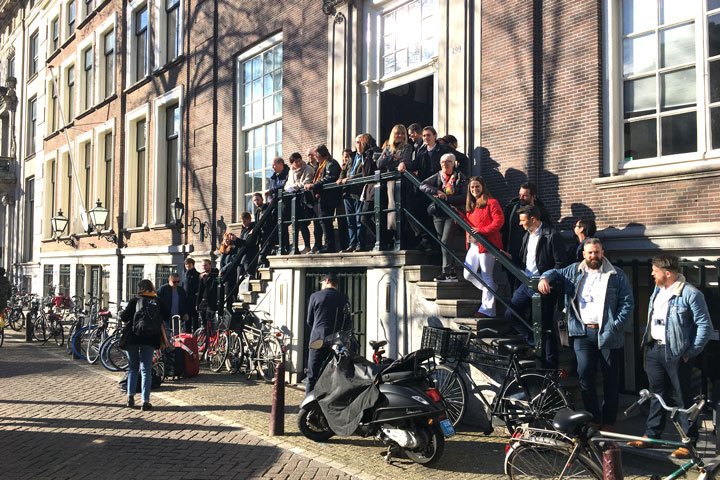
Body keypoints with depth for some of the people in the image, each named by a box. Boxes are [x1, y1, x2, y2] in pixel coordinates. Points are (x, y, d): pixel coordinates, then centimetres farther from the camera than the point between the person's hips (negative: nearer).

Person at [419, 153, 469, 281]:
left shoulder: (460, 178, 6)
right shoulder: (437, 177, 12)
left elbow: (464, 197, -5)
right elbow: (422, 186, -1)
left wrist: (446, 197, -15)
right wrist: (437, 191, -14)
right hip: (438, 213, 4)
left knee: (445, 241, -17)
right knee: (442, 242, 0)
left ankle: (446, 272, -17)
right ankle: (452, 273, 5)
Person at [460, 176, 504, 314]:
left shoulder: (491, 202, -5)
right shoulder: (470, 205, 19)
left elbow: (499, 220, -14)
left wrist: (482, 230, -20)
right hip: (473, 245, 8)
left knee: (486, 276, -4)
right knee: (468, 275, 4)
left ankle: (487, 309, 2)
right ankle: (491, 290, 24)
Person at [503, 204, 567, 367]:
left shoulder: (552, 237, -12)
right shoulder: (527, 235, 14)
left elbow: (560, 263, -14)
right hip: (526, 284, 8)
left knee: (546, 327, -1)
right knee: (510, 314, 5)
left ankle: (550, 365, 10)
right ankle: (536, 342, 19)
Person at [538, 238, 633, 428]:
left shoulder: (617, 275, 4)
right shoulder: (574, 271, 11)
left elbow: (628, 303, 2)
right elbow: (556, 272, 20)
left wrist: (615, 325, -9)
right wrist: (545, 278, -4)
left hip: (607, 333, -1)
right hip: (583, 332, 2)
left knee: (610, 378, 4)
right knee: (585, 373, -5)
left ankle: (608, 422, 14)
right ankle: (593, 418, 5)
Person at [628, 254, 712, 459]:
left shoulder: (690, 294, -15)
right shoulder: (658, 290, 10)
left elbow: (705, 325, -13)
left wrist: (691, 352, -13)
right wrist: (647, 341, 12)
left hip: (675, 353, -8)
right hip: (654, 350, 8)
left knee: (683, 397, 2)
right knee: (656, 393, 15)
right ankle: (651, 435, 25)